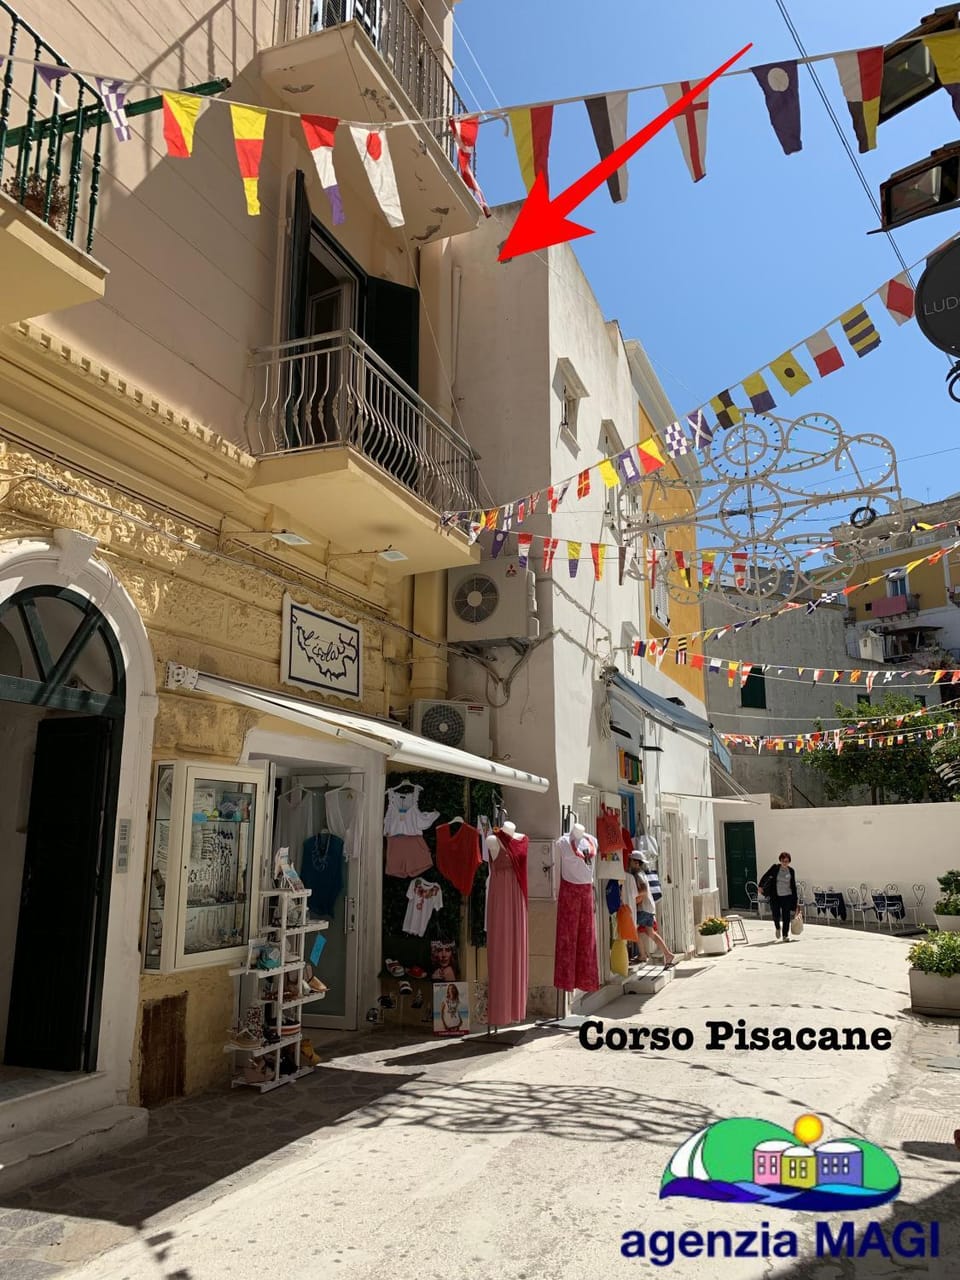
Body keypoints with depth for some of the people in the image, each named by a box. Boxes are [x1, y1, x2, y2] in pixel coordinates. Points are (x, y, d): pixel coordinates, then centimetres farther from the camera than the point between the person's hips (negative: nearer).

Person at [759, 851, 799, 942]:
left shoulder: (791, 871, 2)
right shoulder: (775, 868, -4)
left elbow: (793, 885, 8)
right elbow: (766, 876, 3)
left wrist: (795, 899, 7)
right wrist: (760, 886, 0)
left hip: (787, 896, 1)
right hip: (775, 896, -1)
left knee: (786, 917, 0)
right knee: (776, 915, -3)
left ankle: (785, 935, 12)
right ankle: (777, 927, 28)